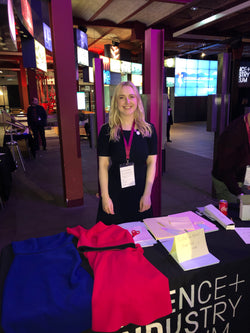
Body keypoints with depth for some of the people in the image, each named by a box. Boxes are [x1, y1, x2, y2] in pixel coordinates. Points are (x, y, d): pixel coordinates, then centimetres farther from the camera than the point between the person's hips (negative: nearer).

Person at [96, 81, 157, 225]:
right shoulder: (107, 131, -2)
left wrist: (147, 194, -5)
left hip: (140, 193, 1)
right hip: (115, 193, -1)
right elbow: (103, 165, -2)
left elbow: (152, 163, 1)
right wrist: (105, 196, -7)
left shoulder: (149, 129, 1)